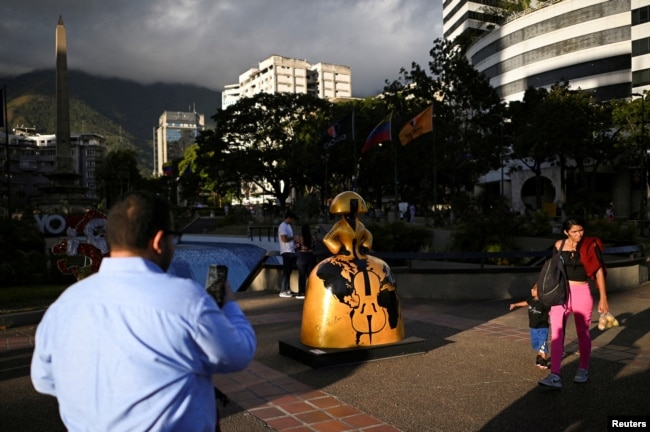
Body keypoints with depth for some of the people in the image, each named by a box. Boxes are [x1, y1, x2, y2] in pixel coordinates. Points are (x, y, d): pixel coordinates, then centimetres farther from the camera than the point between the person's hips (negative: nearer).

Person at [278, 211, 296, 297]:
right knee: (286, 271, -8)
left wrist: (295, 243, 8)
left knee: (289, 271, 13)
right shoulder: (283, 226, -13)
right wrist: (292, 238, -8)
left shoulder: (288, 226, 17)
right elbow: (284, 239, -23)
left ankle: (287, 289, 19)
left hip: (291, 251, 10)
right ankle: (283, 291, -5)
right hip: (286, 252, -10)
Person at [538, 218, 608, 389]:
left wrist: (603, 298, -4)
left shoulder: (590, 246, -4)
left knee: (583, 333, 11)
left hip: (581, 293, -2)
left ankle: (583, 369, 31)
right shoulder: (559, 245, 3)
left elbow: (599, 272, -2)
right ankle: (555, 376, -8)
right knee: (556, 334, -7)